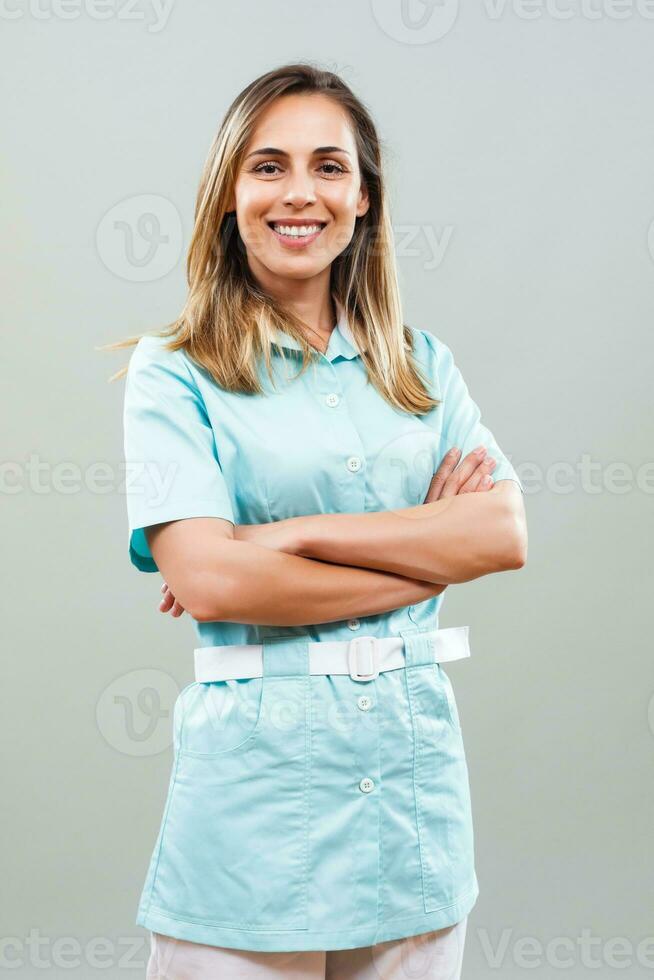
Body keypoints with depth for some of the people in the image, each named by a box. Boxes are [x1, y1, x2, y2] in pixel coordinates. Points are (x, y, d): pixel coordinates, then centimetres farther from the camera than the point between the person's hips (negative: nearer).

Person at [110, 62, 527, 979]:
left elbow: (506, 533, -4)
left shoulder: (420, 363, 9)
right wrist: (428, 556, -9)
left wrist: (299, 533, -14)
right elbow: (206, 579, -15)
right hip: (256, 775, -3)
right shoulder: (176, 372, -3)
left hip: (414, 762, 4)